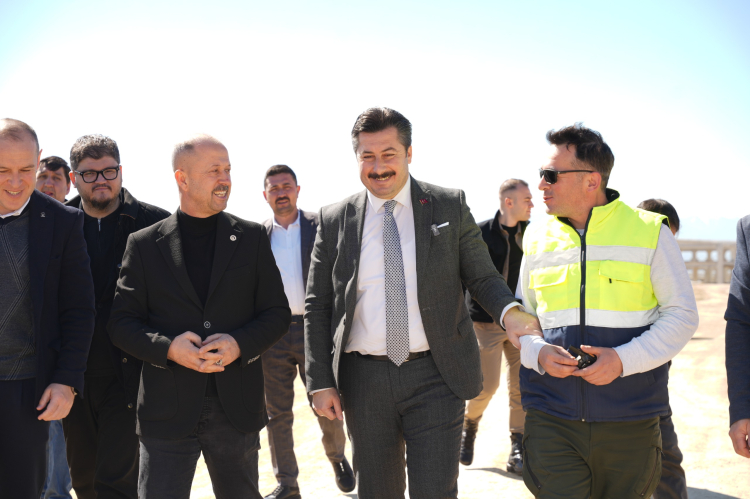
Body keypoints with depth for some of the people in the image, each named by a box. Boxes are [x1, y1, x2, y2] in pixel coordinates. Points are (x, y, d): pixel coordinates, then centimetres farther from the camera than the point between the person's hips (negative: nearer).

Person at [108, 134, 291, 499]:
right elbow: (122, 323, 1)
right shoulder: (144, 244, 2)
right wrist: (168, 348, -18)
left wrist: (240, 344, -13)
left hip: (236, 409, 2)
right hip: (167, 410, -1)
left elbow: (277, 313, 6)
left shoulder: (252, 238, 6)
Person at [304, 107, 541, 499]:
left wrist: (509, 312, -18)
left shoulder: (450, 206, 2)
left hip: (435, 377, -1)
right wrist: (321, 382, 0)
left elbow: (482, 278, 5)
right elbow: (317, 306, 6)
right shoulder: (334, 220, 4)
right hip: (363, 379, 2)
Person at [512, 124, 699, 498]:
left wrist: (624, 359, -15)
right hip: (551, 421, 2)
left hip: (630, 425, -1)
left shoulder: (650, 232, 0)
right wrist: (538, 353, -6)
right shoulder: (538, 239, 9)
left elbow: (682, 315, 0)